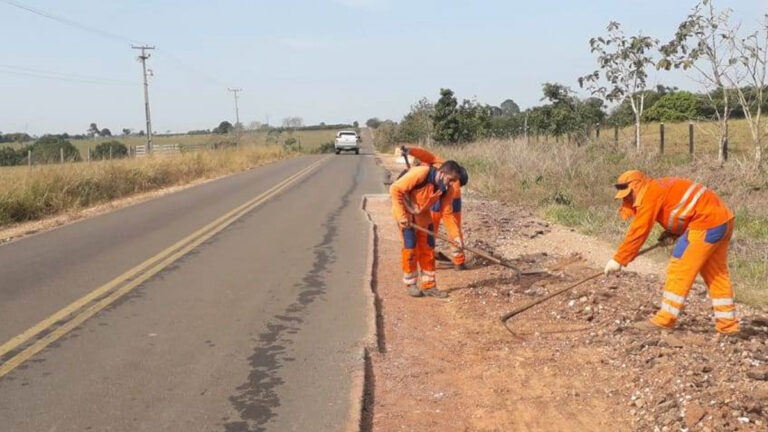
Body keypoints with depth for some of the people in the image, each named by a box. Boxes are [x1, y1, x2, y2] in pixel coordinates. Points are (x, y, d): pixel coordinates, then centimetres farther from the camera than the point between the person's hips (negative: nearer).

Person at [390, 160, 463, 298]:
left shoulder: (448, 189, -13)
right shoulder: (420, 173, -32)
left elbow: (447, 212, -6)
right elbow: (395, 189, -29)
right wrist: (402, 215, -29)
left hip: (422, 214, 6)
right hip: (405, 211, -6)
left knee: (428, 249, 3)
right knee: (410, 248, -7)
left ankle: (429, 286, 12)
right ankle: (410, 285, 9)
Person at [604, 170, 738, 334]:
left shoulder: (650, 193, -11)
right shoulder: (661, 188, 18)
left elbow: (638, 231, -14)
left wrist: (618, 260, -10)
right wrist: (672, 233, 5)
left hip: (708, 222, -10)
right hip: (723, 219, 10)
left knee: (680, 269, -6)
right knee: (717, 273, 15)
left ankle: (665, 319, -3)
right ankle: (727, 323, 21)